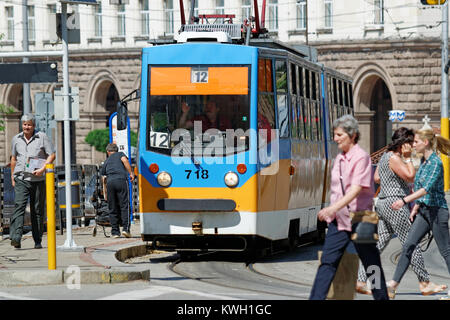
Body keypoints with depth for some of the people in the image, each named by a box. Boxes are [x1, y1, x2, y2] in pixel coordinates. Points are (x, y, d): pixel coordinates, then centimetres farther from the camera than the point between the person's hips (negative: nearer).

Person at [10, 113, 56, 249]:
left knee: (37, 210, 4)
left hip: (38, 179, -1)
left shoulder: (42, 137, 1)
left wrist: (42, 169, -12)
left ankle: (38, 240, 14)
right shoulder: (16, 139, 12)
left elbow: (52, 155, 1)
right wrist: (12, 176, 21)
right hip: (21, 179, 1)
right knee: (19, 206, -16)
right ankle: (16, 237, -27)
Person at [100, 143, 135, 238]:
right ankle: (126, 228, -15)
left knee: (112, 208, 7)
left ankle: (115, 232, 5)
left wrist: (105, 195, 35)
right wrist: (131, 173, -2)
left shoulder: (106, 161, 30)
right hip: (121, 180, -3)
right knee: (124, 205, -4)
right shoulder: (120, 154, 23)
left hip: (110, 182, 3)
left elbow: (103, 178, 29)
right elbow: (124, 160, -1)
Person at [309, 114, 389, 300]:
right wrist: (331, 212, 19)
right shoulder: (339, 159, 12)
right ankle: (316, 298, -8)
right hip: (338, 220, 7)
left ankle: (382, 297, 19)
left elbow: (357, 189, -23)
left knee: (371, 263, 6)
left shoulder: (361, 157, -12)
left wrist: (334, 207, -32)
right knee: (327, 262, -3)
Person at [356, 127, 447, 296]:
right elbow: (410, 176, -20)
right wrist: (408, 158, -11)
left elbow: (376, 178, 26)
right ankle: (425, 284, 1)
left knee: (379, 244, 7)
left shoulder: (385, 156, 16)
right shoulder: (393, 158, -14)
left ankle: (360, 280, 1)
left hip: (383, 203, 10)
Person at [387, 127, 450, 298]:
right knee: (408, 245, 2)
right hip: (424, 211, 9)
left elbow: (426, 188, -28)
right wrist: (416, 207, 20)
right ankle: (394, 283, 2)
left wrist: (405, 200, -35)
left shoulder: (435, 163, -18)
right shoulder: (423, 161, 11)